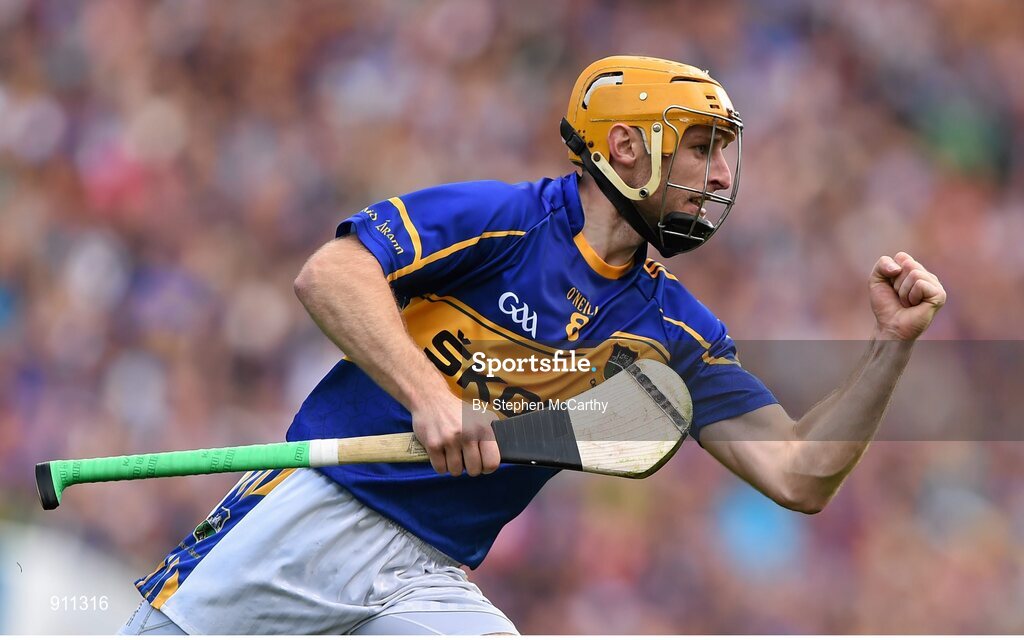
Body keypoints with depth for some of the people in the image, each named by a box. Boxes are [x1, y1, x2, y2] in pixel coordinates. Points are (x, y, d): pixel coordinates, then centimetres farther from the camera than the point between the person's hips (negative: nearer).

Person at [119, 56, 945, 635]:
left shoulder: (675, 328, 10)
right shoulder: (504, 220, -5)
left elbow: (799, 476, 5)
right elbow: (330, 274, -17)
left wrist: (891, 347, -5)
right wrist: (428, 397, -29)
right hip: (312, 510, -4)